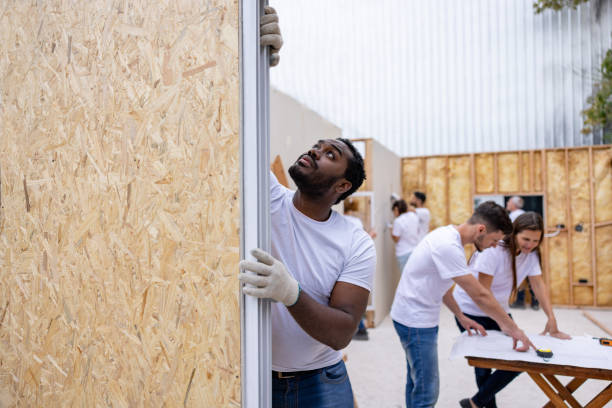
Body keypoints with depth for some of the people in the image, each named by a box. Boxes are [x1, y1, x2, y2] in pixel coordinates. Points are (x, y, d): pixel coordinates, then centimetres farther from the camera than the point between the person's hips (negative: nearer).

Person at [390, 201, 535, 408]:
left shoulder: (448, 235, 6)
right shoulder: (449, 246, -25)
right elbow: (480, 295, -22)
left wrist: (461, 317, 16)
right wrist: (512, 327, -12)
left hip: (415, 317, 10)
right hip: (415, 321, -10)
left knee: (416, 382, 21)